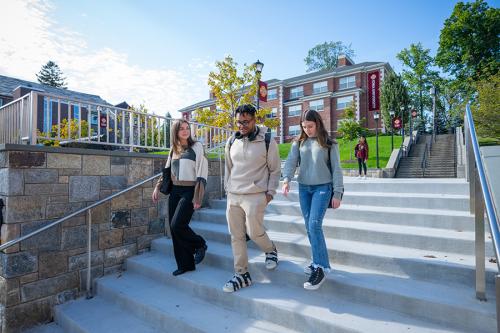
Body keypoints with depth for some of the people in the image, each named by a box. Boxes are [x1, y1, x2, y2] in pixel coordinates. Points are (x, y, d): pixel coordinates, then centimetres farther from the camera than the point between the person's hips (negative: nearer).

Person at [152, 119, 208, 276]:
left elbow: (202, 172, -9)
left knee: (177, 225, -15)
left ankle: (200, 244, 13)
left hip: (189, 191, -6)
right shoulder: (174, 149, 14)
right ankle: (184, 264, 19)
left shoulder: (196, 147, -3)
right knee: (173, 228, 5)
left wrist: (198, 197, -15)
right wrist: (157, 187, 10)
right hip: (174, 191, 6)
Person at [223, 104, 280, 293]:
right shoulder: (232, 142, 8)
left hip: (255, 195, -5)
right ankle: (241, 274, 22)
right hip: (233, 196, 5)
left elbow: (275, 169, 1)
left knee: (254, 232, -4)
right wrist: (227, 188, 14)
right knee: (236, 236, 7)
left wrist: (270, 192, -5)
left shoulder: (267, 142, -5)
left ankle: (271, 250, 30)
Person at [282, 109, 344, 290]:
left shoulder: (329, 144, -2)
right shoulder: (299, 143, 8)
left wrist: (337, 193, -6)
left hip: (322, 187, -4)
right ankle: (319, 261, 24)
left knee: (315, 225, -15)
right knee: (309, 227, 9)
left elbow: (336, 169, -2)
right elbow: (291, 161, -5)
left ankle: (321, 268, -5)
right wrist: (286, 179, -23)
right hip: (303, 188, 4)